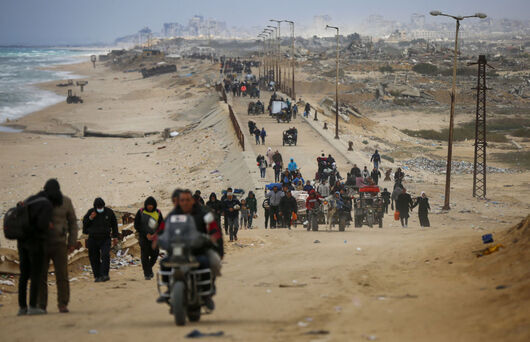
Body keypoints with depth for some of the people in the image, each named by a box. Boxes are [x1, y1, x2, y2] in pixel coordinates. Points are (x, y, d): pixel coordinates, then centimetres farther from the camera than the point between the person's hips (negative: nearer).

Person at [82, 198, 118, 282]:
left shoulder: (109, 212, 2)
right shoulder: (91, 212, 0)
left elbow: (114, 224, 13)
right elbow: (84, 224, 5)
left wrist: (115, 237, 10)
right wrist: (90, 218, -14)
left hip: (105, 239, -1)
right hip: (93, 239, 1)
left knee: (105, 256, -18)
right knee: (94, 258, 0)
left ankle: (104, 275, -21)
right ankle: (97, 276, 8)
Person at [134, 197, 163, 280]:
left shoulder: (158, 213, 4)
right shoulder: (140, 212, -2)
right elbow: (136, 225, -3)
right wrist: (146, 234, -11)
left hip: (154, 237, 2)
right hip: (143, 238, -2)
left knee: (155, 254, -2)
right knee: (145, 255, -7)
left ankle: (149, 268, 26)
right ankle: (147, 274, 0)